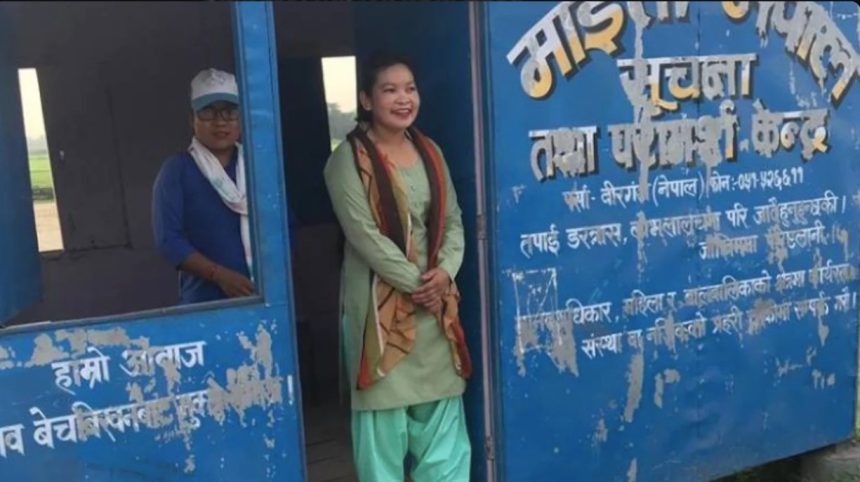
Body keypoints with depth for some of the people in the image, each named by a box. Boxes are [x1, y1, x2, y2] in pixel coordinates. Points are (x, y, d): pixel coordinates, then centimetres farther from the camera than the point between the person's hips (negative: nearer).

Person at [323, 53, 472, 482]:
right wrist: (415, 284, -15)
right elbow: (365, 236, -16)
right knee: (384, 417, 3)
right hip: (380, 303, -5)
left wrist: (445, 271, -10)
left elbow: (453, 221, 8)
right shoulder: (349, 159, -9)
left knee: (440, 413, 14)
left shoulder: (430, 152, 10)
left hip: (435, 302, 6)